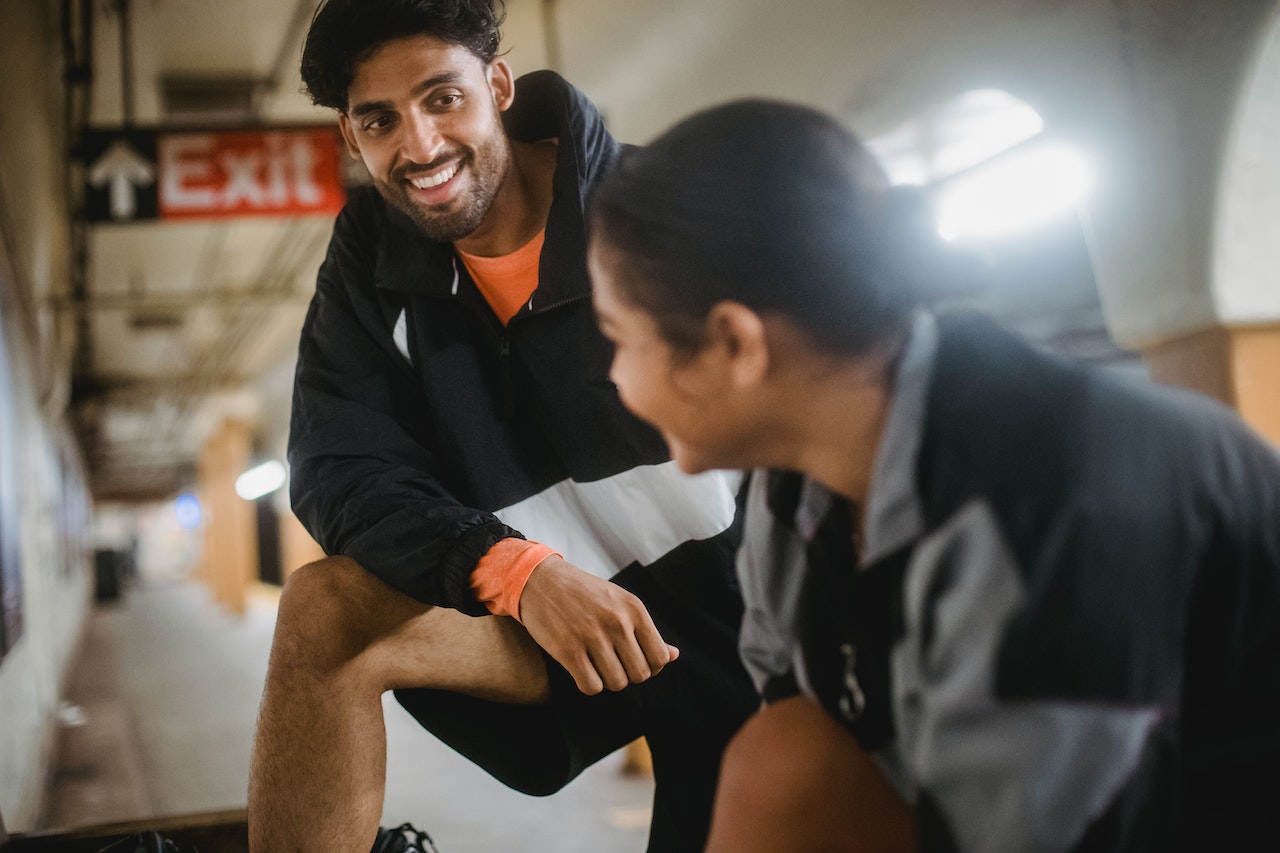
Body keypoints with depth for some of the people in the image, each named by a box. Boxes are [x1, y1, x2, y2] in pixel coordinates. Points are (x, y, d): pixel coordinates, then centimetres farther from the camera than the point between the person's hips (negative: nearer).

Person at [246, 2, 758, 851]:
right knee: (325, 611, -18)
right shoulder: (372, 256, 1)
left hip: (729, 592, -2)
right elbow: (341, 474, -9)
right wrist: (519, 572, -27)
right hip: (535, 609, 3)